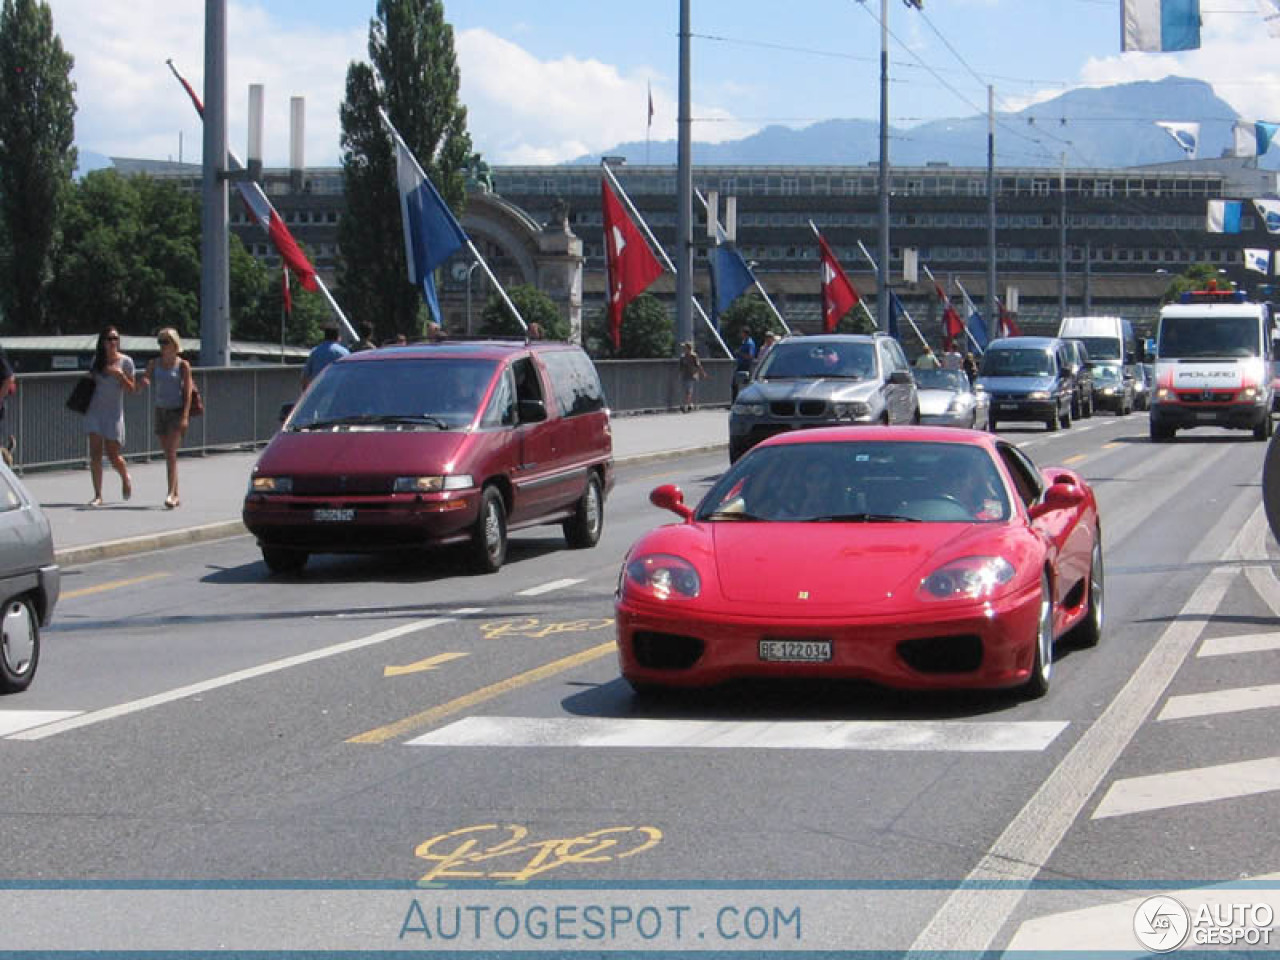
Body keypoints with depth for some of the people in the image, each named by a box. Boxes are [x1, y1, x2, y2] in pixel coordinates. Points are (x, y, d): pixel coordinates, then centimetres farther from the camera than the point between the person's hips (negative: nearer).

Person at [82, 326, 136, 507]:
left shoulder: (125, 361, -3)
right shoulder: (96, 360, 7)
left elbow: (131, 389, -4)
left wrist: (120, 375, -20)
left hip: (114, 413, -3)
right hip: (95, 411, 3)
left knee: (112, 456, 0)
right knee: (95, 454, -6)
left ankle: (125, 477, 33)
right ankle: (98, 495, -3)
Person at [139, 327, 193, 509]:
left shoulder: (183, 365, -3)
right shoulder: (154, 364, 9)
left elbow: (187, 392, -7)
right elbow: (143, 380, 1)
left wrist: (185, 416, -15)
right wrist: (143, 381, -24)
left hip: (177, 411, -5)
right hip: (160, 410, 5)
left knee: (171, 452, -17)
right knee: (168, 454, 10)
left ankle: (171, 494, -23)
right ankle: (175, 494, 18)